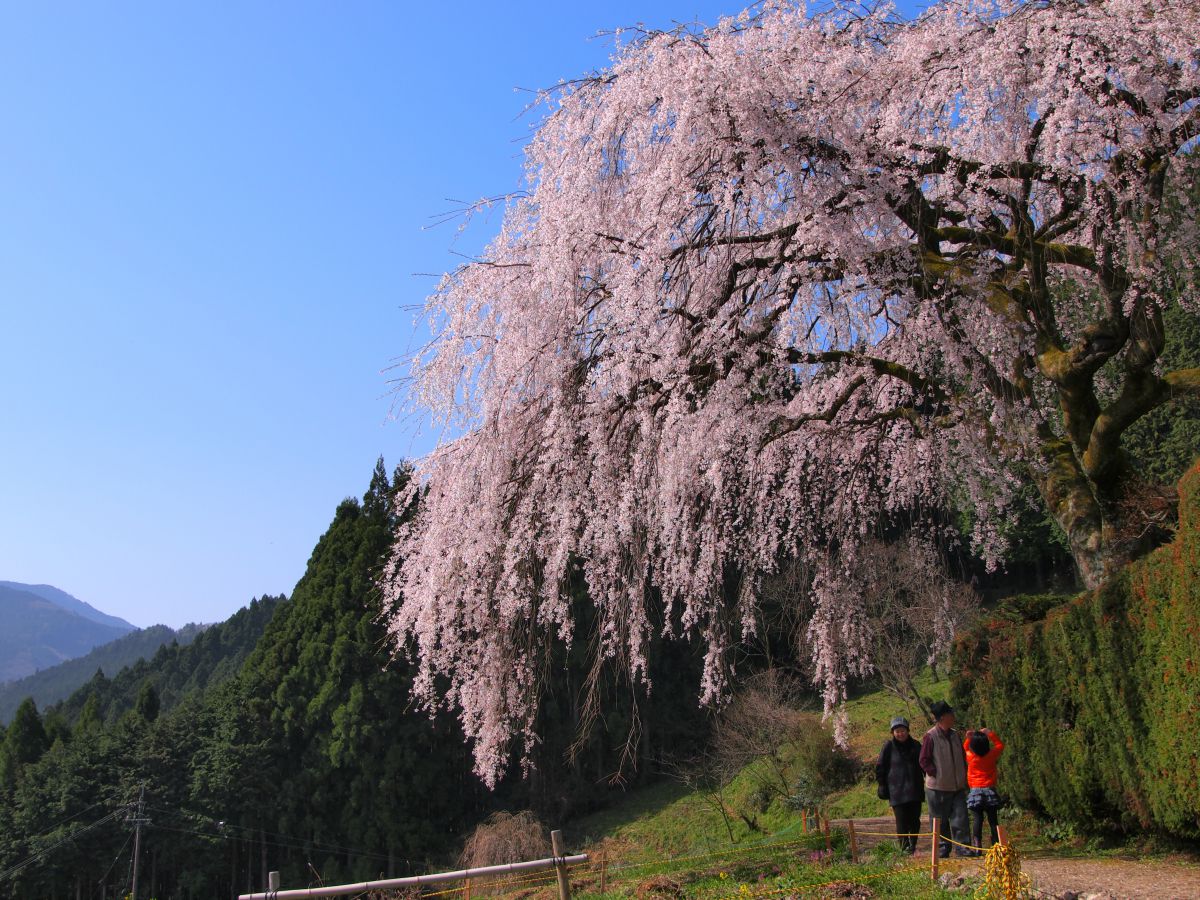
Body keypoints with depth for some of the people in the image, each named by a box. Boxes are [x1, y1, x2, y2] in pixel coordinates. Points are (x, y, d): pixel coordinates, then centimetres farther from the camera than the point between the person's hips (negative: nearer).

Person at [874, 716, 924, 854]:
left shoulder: (915, 746, 9)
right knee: (902, 821, -6)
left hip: (915, 790, 3)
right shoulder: (889, 747, -1)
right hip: (897, 792, -3)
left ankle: (913, 846, 20)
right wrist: (883, 786, -3)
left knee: (915, 821, 7)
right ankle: (905, 847, 1)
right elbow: (879, 767, 2)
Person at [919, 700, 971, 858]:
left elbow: (963, 758, 20)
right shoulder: (930, 737, -12)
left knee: (960, 818, 1)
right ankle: (942, 849, 14)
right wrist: (937, 775, -14)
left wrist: (963, 777, 12)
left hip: (957, 786, 5)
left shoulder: (954, 735, 9)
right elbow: (924, 761, -11)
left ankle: (962, 847, 6)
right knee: (940, 821, 4)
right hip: (938, 787, -5)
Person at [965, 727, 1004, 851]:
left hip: (975, 791, -1)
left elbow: (964, 749, 17)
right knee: (992, 819, 6)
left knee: (977, 819, -1)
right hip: (990, 790, 1)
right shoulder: (992, 755, -5)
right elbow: (1000, 744, 13)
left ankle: (977, 845, -6)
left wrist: (968, 738, 8)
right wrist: (990, 733, 13)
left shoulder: (970, 756, -6)